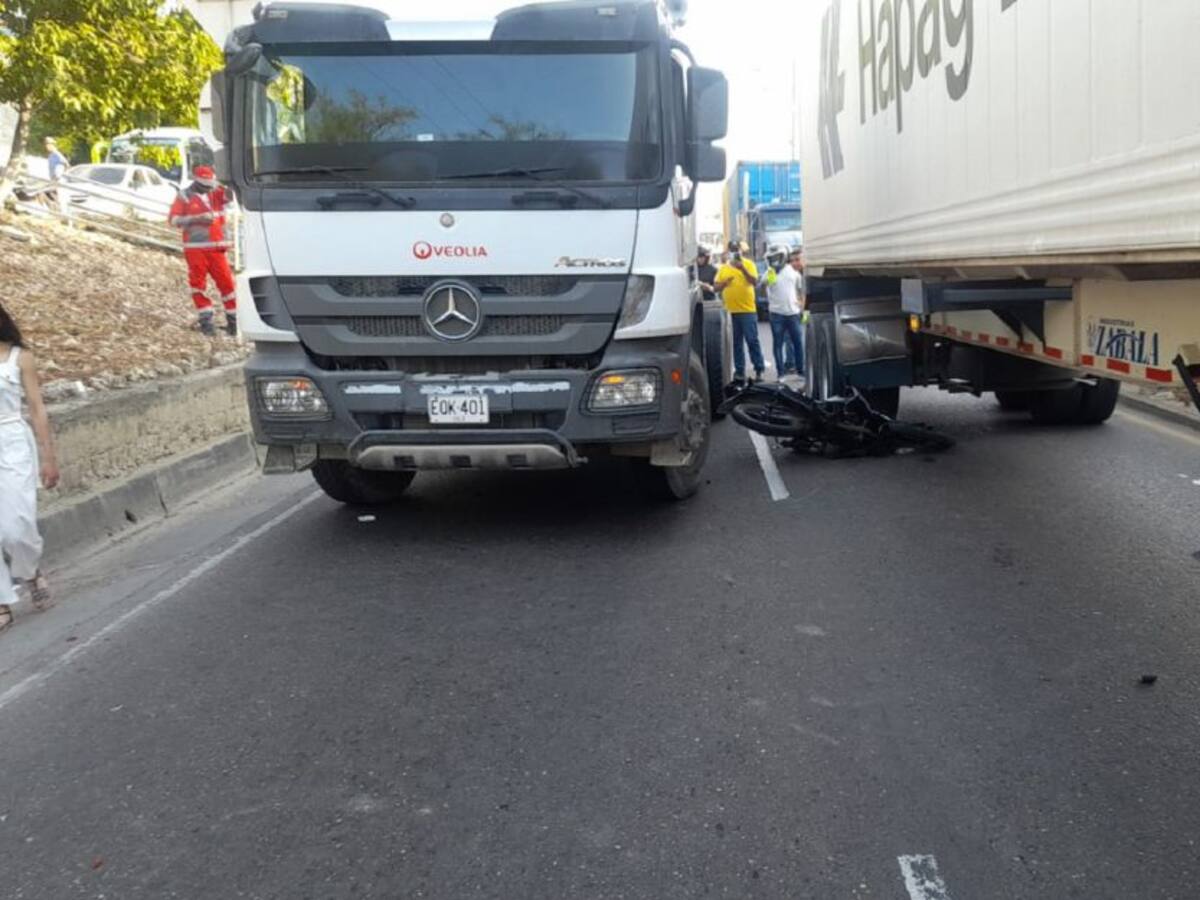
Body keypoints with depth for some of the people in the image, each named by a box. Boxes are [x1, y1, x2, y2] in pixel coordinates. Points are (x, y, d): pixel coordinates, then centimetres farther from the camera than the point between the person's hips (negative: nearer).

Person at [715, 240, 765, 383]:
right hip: (730, 311, 3)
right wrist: (723, 283, -11)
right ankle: (739, 371, 12)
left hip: (747, 310, -3)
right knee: (736, 342, 7)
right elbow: (716, 287, 10)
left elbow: (755, 282, -10)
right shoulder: (723, 268, 12)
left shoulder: (749, 264, 2)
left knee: (752, 340, -4)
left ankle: (759, 370, 1)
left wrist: (743, 269, -19)